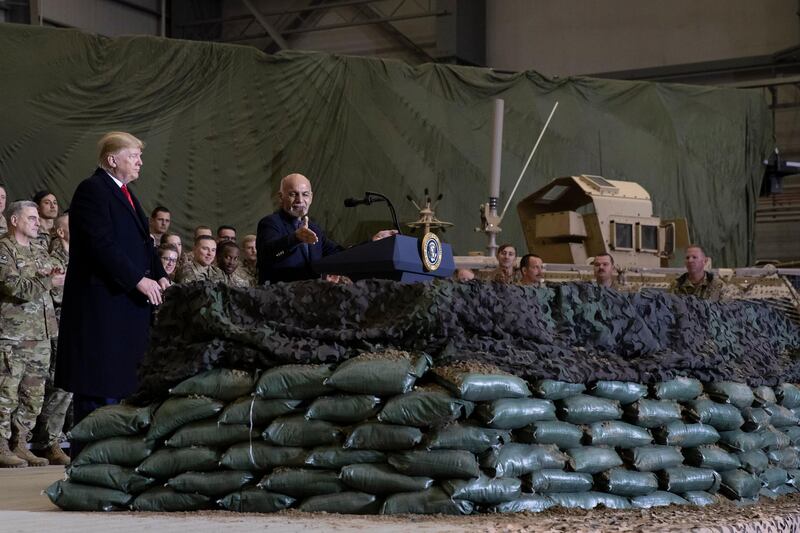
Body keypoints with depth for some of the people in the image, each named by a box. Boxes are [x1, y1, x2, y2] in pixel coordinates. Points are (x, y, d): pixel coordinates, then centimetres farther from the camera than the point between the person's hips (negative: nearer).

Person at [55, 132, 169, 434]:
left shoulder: (125, 194, 20)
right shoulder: (92, 190, -10)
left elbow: (144, 241, 20)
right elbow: (102, 245, -19)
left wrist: (160, 276, 3)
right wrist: (139, 280, -19)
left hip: (128, 301, 9)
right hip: (102, 300, -9)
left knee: (117, 382, 9)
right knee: (97, 385, -7)